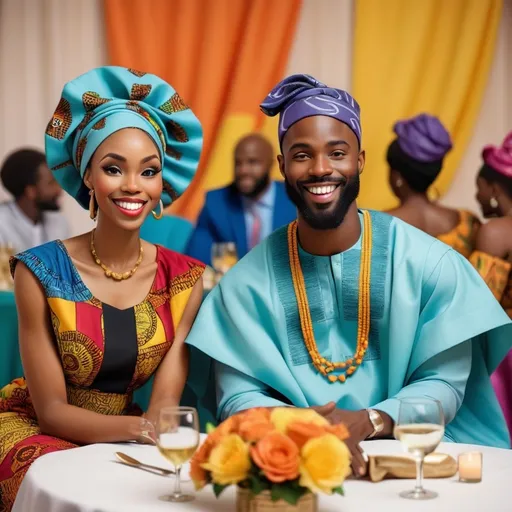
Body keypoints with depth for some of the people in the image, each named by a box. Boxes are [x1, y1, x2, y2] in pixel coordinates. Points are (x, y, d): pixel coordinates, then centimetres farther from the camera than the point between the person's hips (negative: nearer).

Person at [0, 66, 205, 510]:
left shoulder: (183, 278, -2)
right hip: (38, 434, -3)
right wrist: (139, 427, -29)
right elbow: (51, 409, -11)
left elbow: (165, 402, -6)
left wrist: (154, 427, -30)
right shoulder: (41, 271, -11)